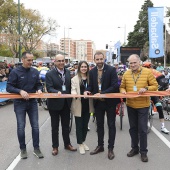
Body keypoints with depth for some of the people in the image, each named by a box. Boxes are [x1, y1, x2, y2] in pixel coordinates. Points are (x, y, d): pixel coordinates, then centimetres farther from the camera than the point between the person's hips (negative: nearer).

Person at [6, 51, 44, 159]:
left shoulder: (35, 72, 3)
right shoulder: (15, 72, -9)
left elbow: (38, 84, 12)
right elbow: (9, 87, -11)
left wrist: (39, 89, -10)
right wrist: (20, 91, -25)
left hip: (32, 102, 3)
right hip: (20, 103, -3)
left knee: (35, 126, 6)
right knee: (21, 127, 4)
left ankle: (36, 148, 19)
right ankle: (23, 149, 21)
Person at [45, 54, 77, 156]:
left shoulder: (68, 72, 6)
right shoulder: (50, 74, -10)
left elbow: (70, 86, 9)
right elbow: (49, 88, -18)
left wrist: (71, 99, 3)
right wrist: (57, 92, -37)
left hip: (66, 103, 4)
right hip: (55, 103, -4)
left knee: (66, 125, 17)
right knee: (55, 126, 10)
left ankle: (67, 144, 33)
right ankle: (55, 146, 24)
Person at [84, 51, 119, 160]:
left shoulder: (111, 70, -12)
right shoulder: (92, 72, 3)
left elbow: (115, 86, -18)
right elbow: (91, 86, 8)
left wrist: (102, 93, -25)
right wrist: (88, 91, -15)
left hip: (110, 102, -4)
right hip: (98, 102, 5)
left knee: (111, 125, 6)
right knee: (99, 124, 15)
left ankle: (111, 148, 17)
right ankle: (100, 146, 29)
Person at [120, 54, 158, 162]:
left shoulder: (147, 72, -7)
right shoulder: (126, 74, 1)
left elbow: (155, 85, -5)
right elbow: (122, 87, 10)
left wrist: (146, 89, -23)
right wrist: (123, 91, -13)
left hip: (143, 105, -3)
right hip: (130, 105, 3)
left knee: (142, 129, 1)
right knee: (133, 128, 15)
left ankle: (143, 151, 17)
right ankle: (134, 148, 31)